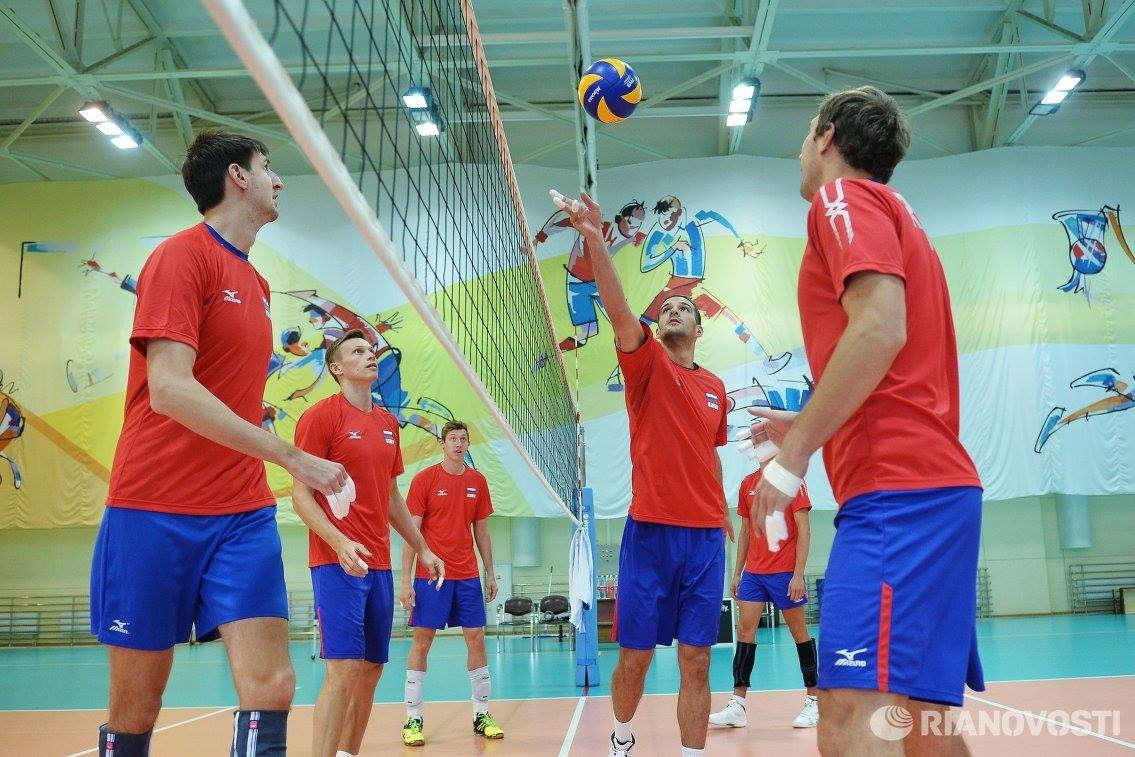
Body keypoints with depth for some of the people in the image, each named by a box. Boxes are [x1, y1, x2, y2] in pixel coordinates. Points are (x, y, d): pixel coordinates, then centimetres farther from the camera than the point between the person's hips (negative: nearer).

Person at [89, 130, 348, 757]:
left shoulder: (256, 281, 16)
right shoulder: (181, 255, -7)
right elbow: (169, 389, -19)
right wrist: (291, 456, -21)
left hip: (243, 513, 6)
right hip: (156, 510, -6)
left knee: (271, 688, -6)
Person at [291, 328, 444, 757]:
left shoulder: (388, 423, 15)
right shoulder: (321, 416, -5)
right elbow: (301, 494, -9)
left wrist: (422, 549, 21)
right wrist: (339, 542, -23)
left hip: (380, 564, 7)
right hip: (337, 561, -7)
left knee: (372, 668, 9)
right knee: (344, 667, -12)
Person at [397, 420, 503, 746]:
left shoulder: (478, 481, 7)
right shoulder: (424, 479, -5)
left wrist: (490, 573, 11)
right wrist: (406, 580, -10)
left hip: (468, 576, 4)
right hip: (429, 574, -4)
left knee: (476, 640, 4)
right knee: (421, 642, -1)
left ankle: (482, 715, 15)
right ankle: (413, 719, 9)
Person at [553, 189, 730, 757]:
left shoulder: (715, 388, 13)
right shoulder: (646, 363, 2)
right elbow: (618, 310, -15)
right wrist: (595, 239, -29)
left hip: (706, 537, 3)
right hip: (649, 532, -3)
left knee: (696, 661, 4)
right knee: (634, 657, 6)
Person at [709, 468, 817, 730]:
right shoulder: (748, 483, 10)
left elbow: (804, 530, -9)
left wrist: (798, 574, -15)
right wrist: (737, 572, 14)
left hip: (785, 573, -5)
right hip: (753, 572, 5)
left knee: (799, 632, 6)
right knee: (745, 630, -1)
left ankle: (813, 701, 19)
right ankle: (737, 706, 1)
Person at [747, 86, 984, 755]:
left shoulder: (844, 196, 0)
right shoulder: (892, 211, 27)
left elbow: (881, 328, -18)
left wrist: (794, 455, -14)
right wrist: (804, 427, 28)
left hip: (897, 487, -10)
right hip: (941, 482, 10)